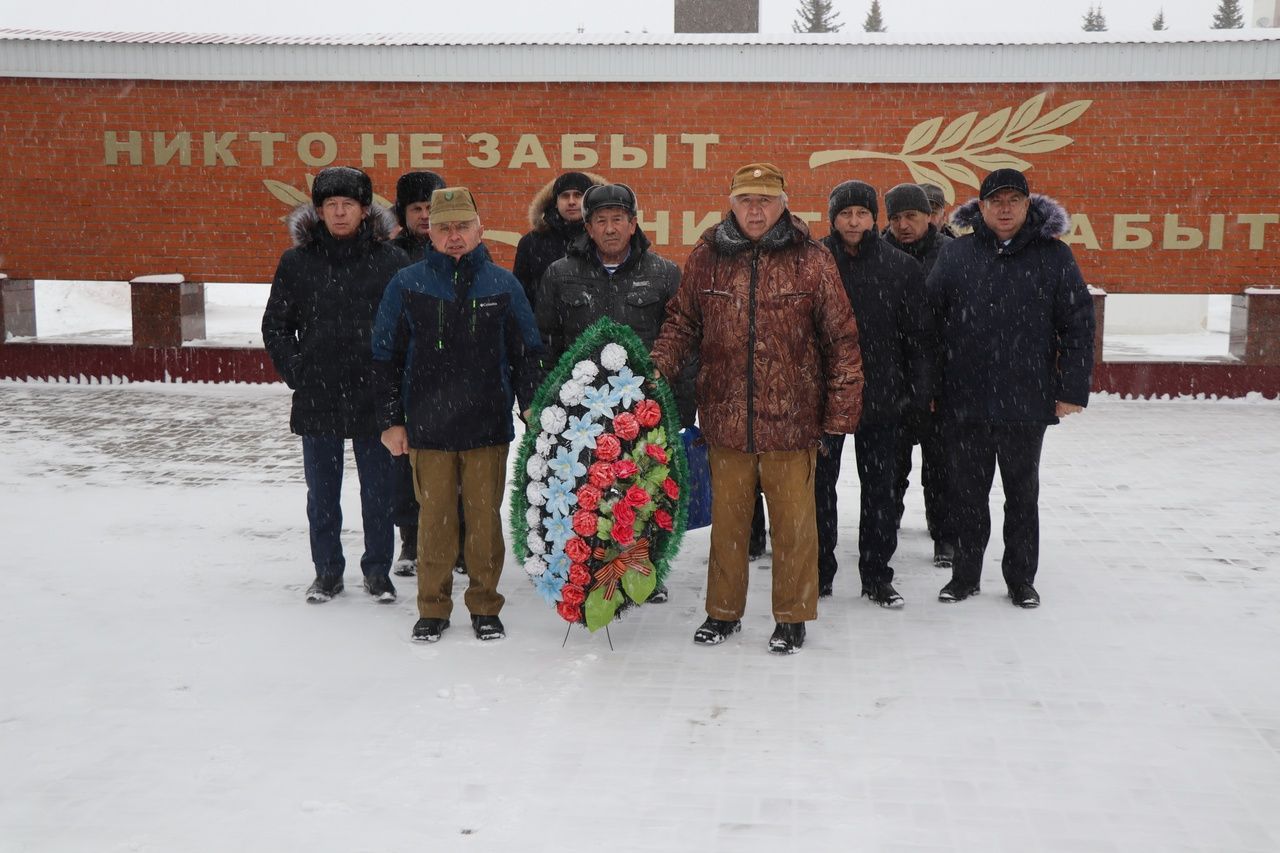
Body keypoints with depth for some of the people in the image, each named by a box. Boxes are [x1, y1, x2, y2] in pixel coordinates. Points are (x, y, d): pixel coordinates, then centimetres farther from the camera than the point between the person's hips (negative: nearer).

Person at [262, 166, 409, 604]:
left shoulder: (391, 260, -2)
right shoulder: (297, 261, 3)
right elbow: (275, 325, 10)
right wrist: (296, 372, 0)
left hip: (374, 398, -1)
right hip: (317, 399, 2)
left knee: (378, 490, 8)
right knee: (322, 492, 11)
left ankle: (377, 569, 23)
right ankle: (327, 570, 25)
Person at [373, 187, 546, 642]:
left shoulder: (503, 284, 6)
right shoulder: (406, 285, 3)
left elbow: (527, 353, 11)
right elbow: (385, 357, 6)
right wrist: (391, 420, 3)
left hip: (488, 426, 0)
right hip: (427, 427, 0)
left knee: (485, 518, 5)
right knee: (435, 519, 4)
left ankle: (485, 606, 19)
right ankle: (433, 608, 18)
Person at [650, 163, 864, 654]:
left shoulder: (812, 262, -3)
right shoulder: (705, 259, 3)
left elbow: (842, 341, -1)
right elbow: (682, 322, 13)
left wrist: (839, 414, -4)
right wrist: (657, 367, -5)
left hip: (792, 423, -2)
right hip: (725, 421, 2)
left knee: (793, 522, 8)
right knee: (727, 520, 14)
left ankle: (792, 616, 25)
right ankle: (723, 612, 31)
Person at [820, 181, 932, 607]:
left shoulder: (902, 267, 2)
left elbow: (919, 335, 4)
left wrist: (919, 393, 0)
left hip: (882, 396, 1)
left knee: (879, 488, 9)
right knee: (820, 485, 8)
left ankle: (877, 575, 21)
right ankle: (818, 572, 21)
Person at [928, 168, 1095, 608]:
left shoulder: (1053, 255, -1)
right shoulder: (956, 254, 2)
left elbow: (1077, 324, 0)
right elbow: (928, 319, 3)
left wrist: (1072, 389, -4)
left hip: (1027, 403, -1)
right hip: (963, 402, 1)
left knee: (1022, 494, 13)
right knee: (967, 493, 11)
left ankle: (1021, 579, 27)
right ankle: (965, 575, 26)